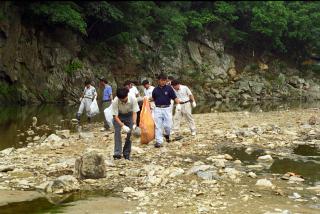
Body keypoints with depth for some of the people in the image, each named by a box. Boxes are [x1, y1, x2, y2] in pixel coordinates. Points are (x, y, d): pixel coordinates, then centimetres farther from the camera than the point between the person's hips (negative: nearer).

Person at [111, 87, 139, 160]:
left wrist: (134, 124, -35)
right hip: (118, 116, -1)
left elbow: (134, 112, -21)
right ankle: (117, 153, -17)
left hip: (129, 115, 1)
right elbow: (115, 116, -29)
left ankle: (127, 154, 2)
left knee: (130, 133, -6)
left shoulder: (133, 99, -31)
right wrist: (123, 126, -41)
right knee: (117, 132, -16)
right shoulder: (115, 101, -34)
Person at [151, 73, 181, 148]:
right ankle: (159, 141, 5)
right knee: (158, 126, 0)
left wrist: (178, 104, -15)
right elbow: (153, 98, 19)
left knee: (168, 125, -2)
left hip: (167, 108, -1)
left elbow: (174, 97, -2)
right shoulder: (155, 89, 6)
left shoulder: (169, 88, -1)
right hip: (158, 109, 1)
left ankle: (167, 134, 31)